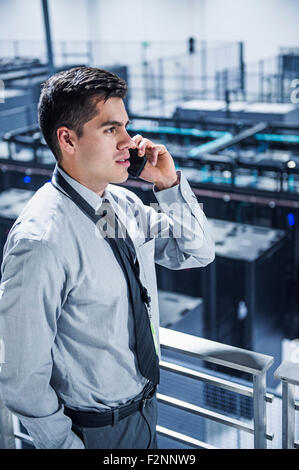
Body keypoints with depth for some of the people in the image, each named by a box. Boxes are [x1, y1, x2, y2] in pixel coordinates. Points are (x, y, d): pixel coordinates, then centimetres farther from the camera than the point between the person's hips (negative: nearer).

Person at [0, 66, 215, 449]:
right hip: (94, 431, -7)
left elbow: (199, 253, 6)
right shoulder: (40, 241, -29)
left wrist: (169, 183, -8)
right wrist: (65, 443, -14)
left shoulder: (124, 204, -4)